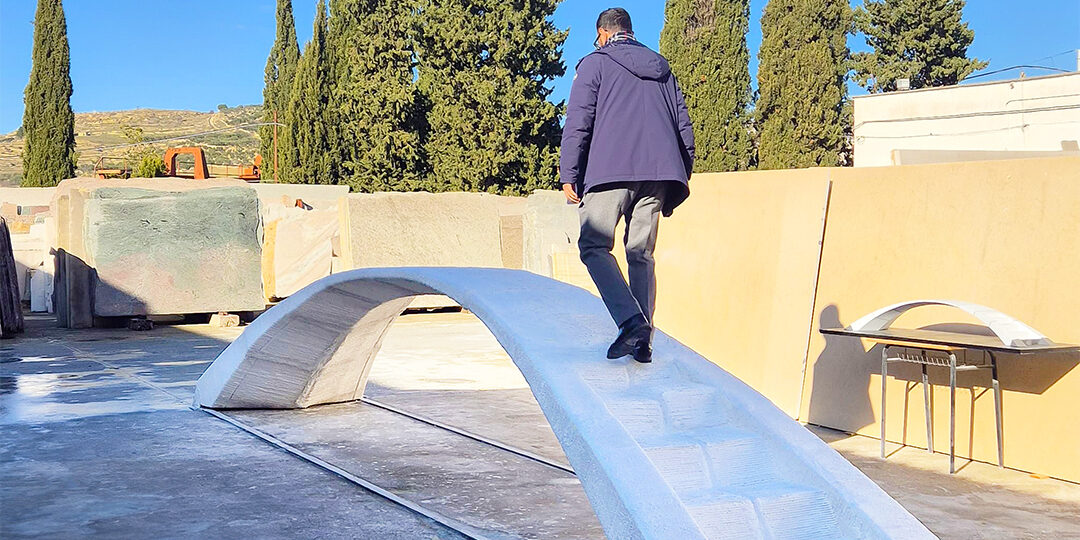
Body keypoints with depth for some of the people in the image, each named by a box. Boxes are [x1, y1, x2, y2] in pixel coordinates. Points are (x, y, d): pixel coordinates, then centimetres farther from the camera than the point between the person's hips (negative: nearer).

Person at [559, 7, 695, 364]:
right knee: (641, 254, 9)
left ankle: (632, 321, -20)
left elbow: (578, 122, -2)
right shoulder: (663, 70, 23)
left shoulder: (595, 63, 9)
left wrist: (568, 175, -3)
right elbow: (684, 128, 19)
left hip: (610, 170, -5)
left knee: (594, 246, -1)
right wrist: (680, 179, 22)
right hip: (658, 172, 5)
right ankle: (642, 338, 1)